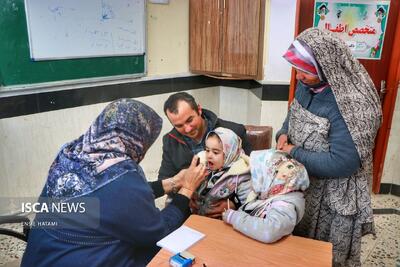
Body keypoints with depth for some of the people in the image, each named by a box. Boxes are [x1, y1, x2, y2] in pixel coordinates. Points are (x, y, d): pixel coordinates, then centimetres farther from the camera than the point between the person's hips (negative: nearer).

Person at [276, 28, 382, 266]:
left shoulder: (352, 105, -30)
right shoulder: (308, 84, -6)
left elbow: (342, 163, -30)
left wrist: (294, 153, -21)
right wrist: (284, 133, -8)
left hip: (334, 197, -7)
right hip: (302, 183, 7)